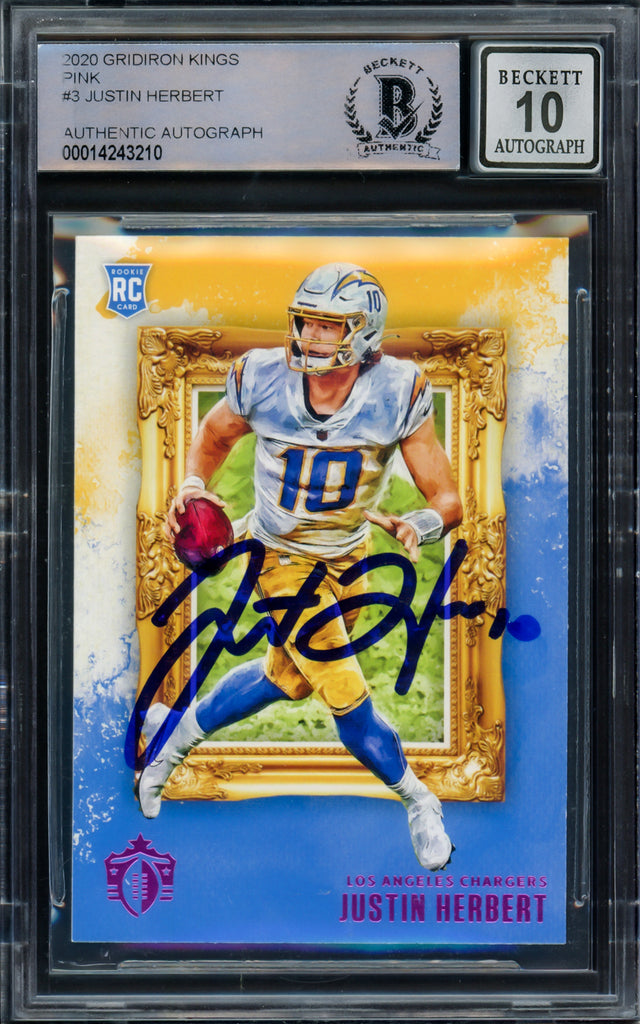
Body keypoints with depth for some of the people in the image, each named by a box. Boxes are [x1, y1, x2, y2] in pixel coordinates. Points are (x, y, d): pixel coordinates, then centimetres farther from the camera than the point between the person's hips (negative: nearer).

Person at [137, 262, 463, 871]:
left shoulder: (398, 394, -22)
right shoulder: (263, 379, -22)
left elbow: (447, 500, -20)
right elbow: (217, 432, 2)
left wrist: (419, 525, -42)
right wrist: (193, 484, -16)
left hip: (349, 557, 3)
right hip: (283, 558, -3)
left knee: (287, 679, 20)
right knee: (349, 701, -8)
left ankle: (180, 730, 45)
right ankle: (416, 801, 20)